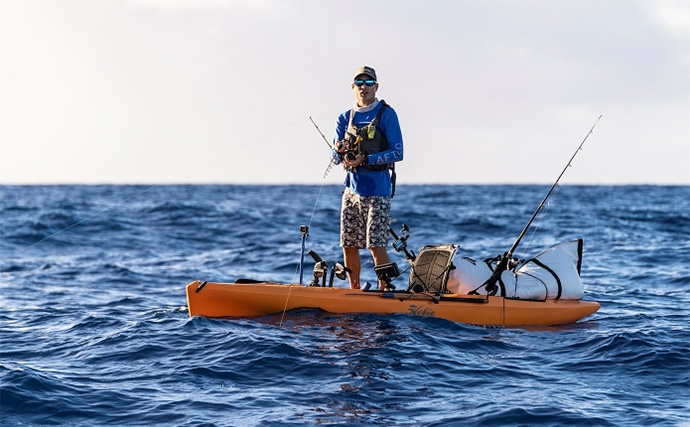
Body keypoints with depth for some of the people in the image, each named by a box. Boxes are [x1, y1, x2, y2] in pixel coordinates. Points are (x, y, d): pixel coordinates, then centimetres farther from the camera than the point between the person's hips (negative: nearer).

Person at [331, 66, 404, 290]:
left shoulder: (386, 114, -3)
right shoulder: (345, 118, 12)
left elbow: (397, 153, -9)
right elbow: (336, 157, 8)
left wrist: (365, 159, -18)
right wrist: (340, 151, -16)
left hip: (377, 190, -6)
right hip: (352, 189, 6)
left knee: (376, 245, -11)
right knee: (349, 245, 8)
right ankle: (355, 292, 20)